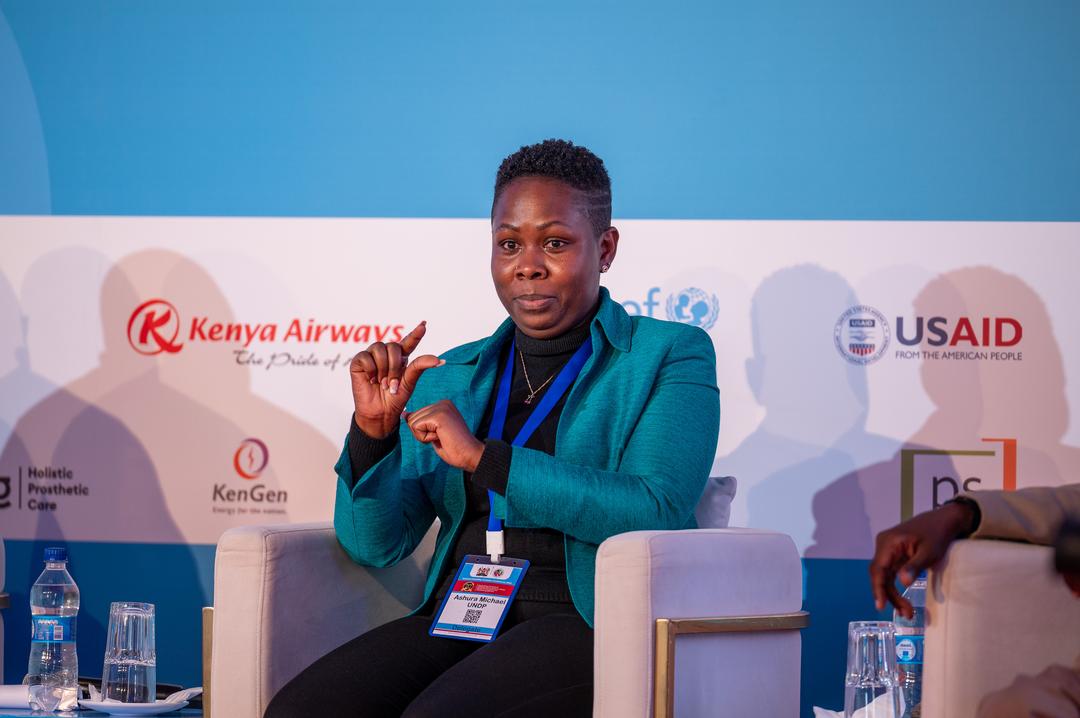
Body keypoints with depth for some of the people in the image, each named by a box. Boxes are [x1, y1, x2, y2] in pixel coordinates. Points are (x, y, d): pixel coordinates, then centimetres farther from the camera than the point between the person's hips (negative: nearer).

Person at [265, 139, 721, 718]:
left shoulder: (670, 355, 5)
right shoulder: (449, 376, 19)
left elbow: (658, 512, -13)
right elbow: (374, 543, 14)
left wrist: (484, 456, -15)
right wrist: (373, 430, -5)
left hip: (585, 622, -4)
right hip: (452, 616, 5)